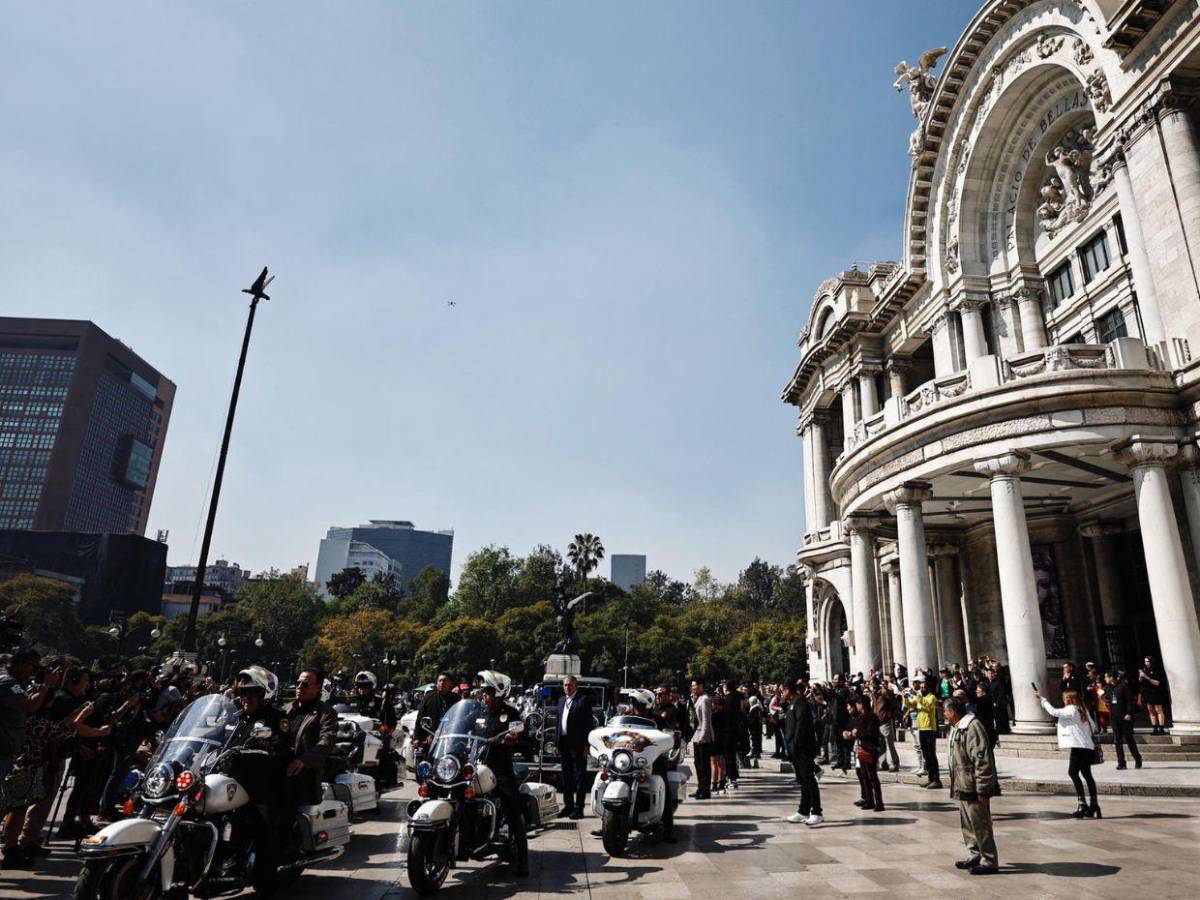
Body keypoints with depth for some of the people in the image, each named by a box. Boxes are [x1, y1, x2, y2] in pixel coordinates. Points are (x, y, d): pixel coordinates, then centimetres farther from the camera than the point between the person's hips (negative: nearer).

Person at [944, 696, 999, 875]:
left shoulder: (972, 727, -21)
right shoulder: (957, 728, 13)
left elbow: (982, 760, -24)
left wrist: (982, 790, -22)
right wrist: (956, 784, 22)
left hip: (974, 788, -10)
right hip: (962, 787, 10)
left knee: (980, 824, 0)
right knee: (967, 823, 18)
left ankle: (989, 861, 11)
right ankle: (975, 855, 31)